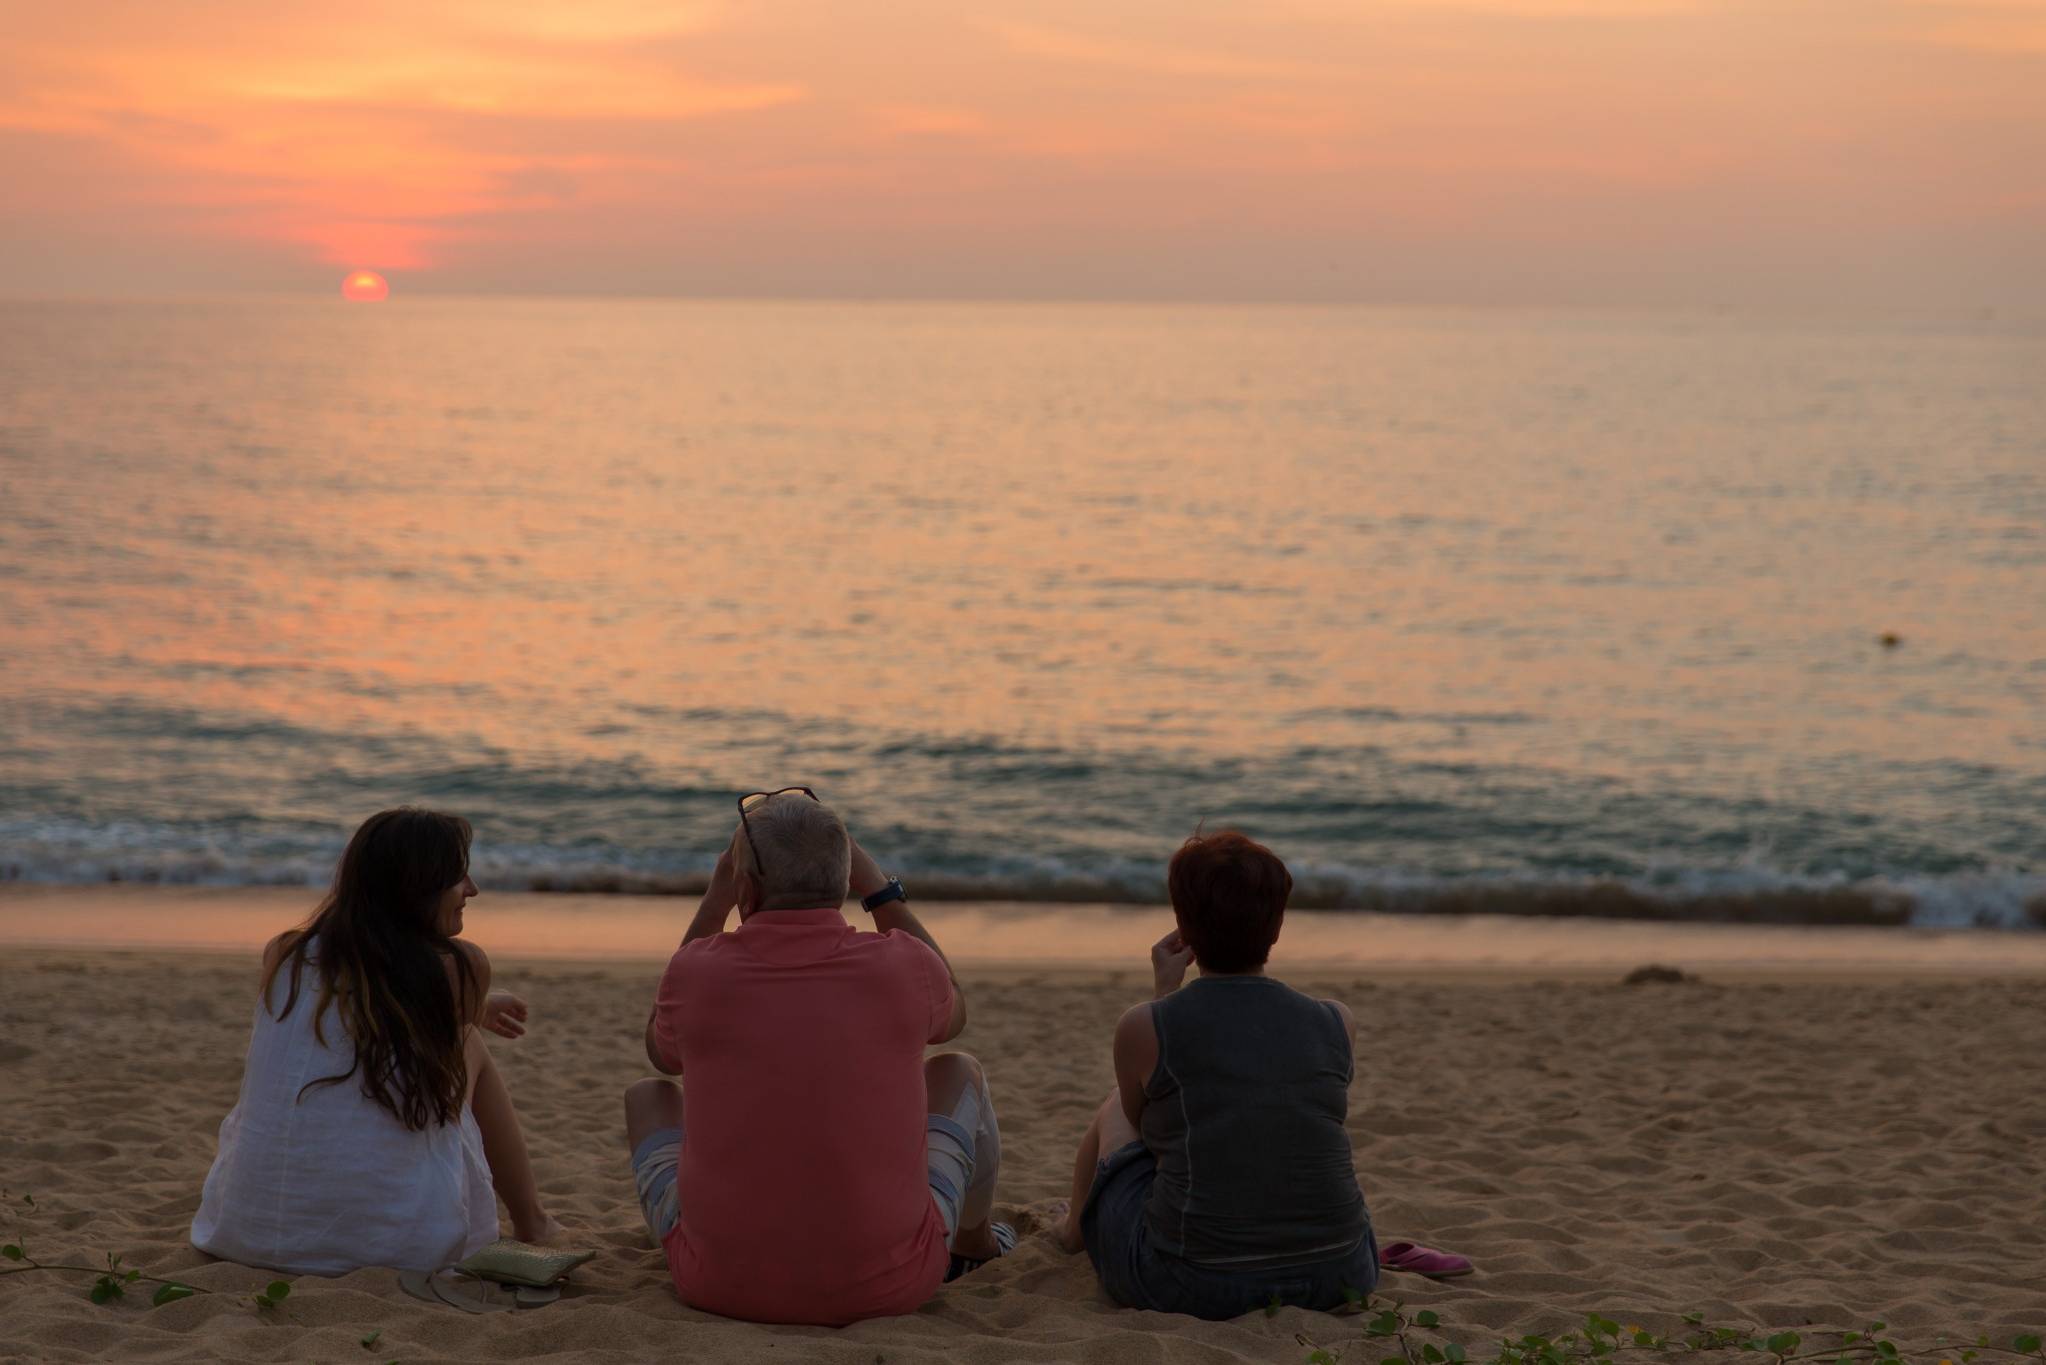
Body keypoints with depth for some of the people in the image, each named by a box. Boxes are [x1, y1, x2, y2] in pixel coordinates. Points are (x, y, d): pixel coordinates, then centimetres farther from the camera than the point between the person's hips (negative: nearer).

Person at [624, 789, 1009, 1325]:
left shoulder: (697, 971, -9)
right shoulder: (902, 965, -9)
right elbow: (952, 1014, 18)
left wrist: (714, 900, 15)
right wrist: (879, 888, 16)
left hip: (723, 1286, 0)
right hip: (885, 1287, 0)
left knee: (648, 1097, 28)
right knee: (957, 1073, 26)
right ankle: (973, 1242, 53)